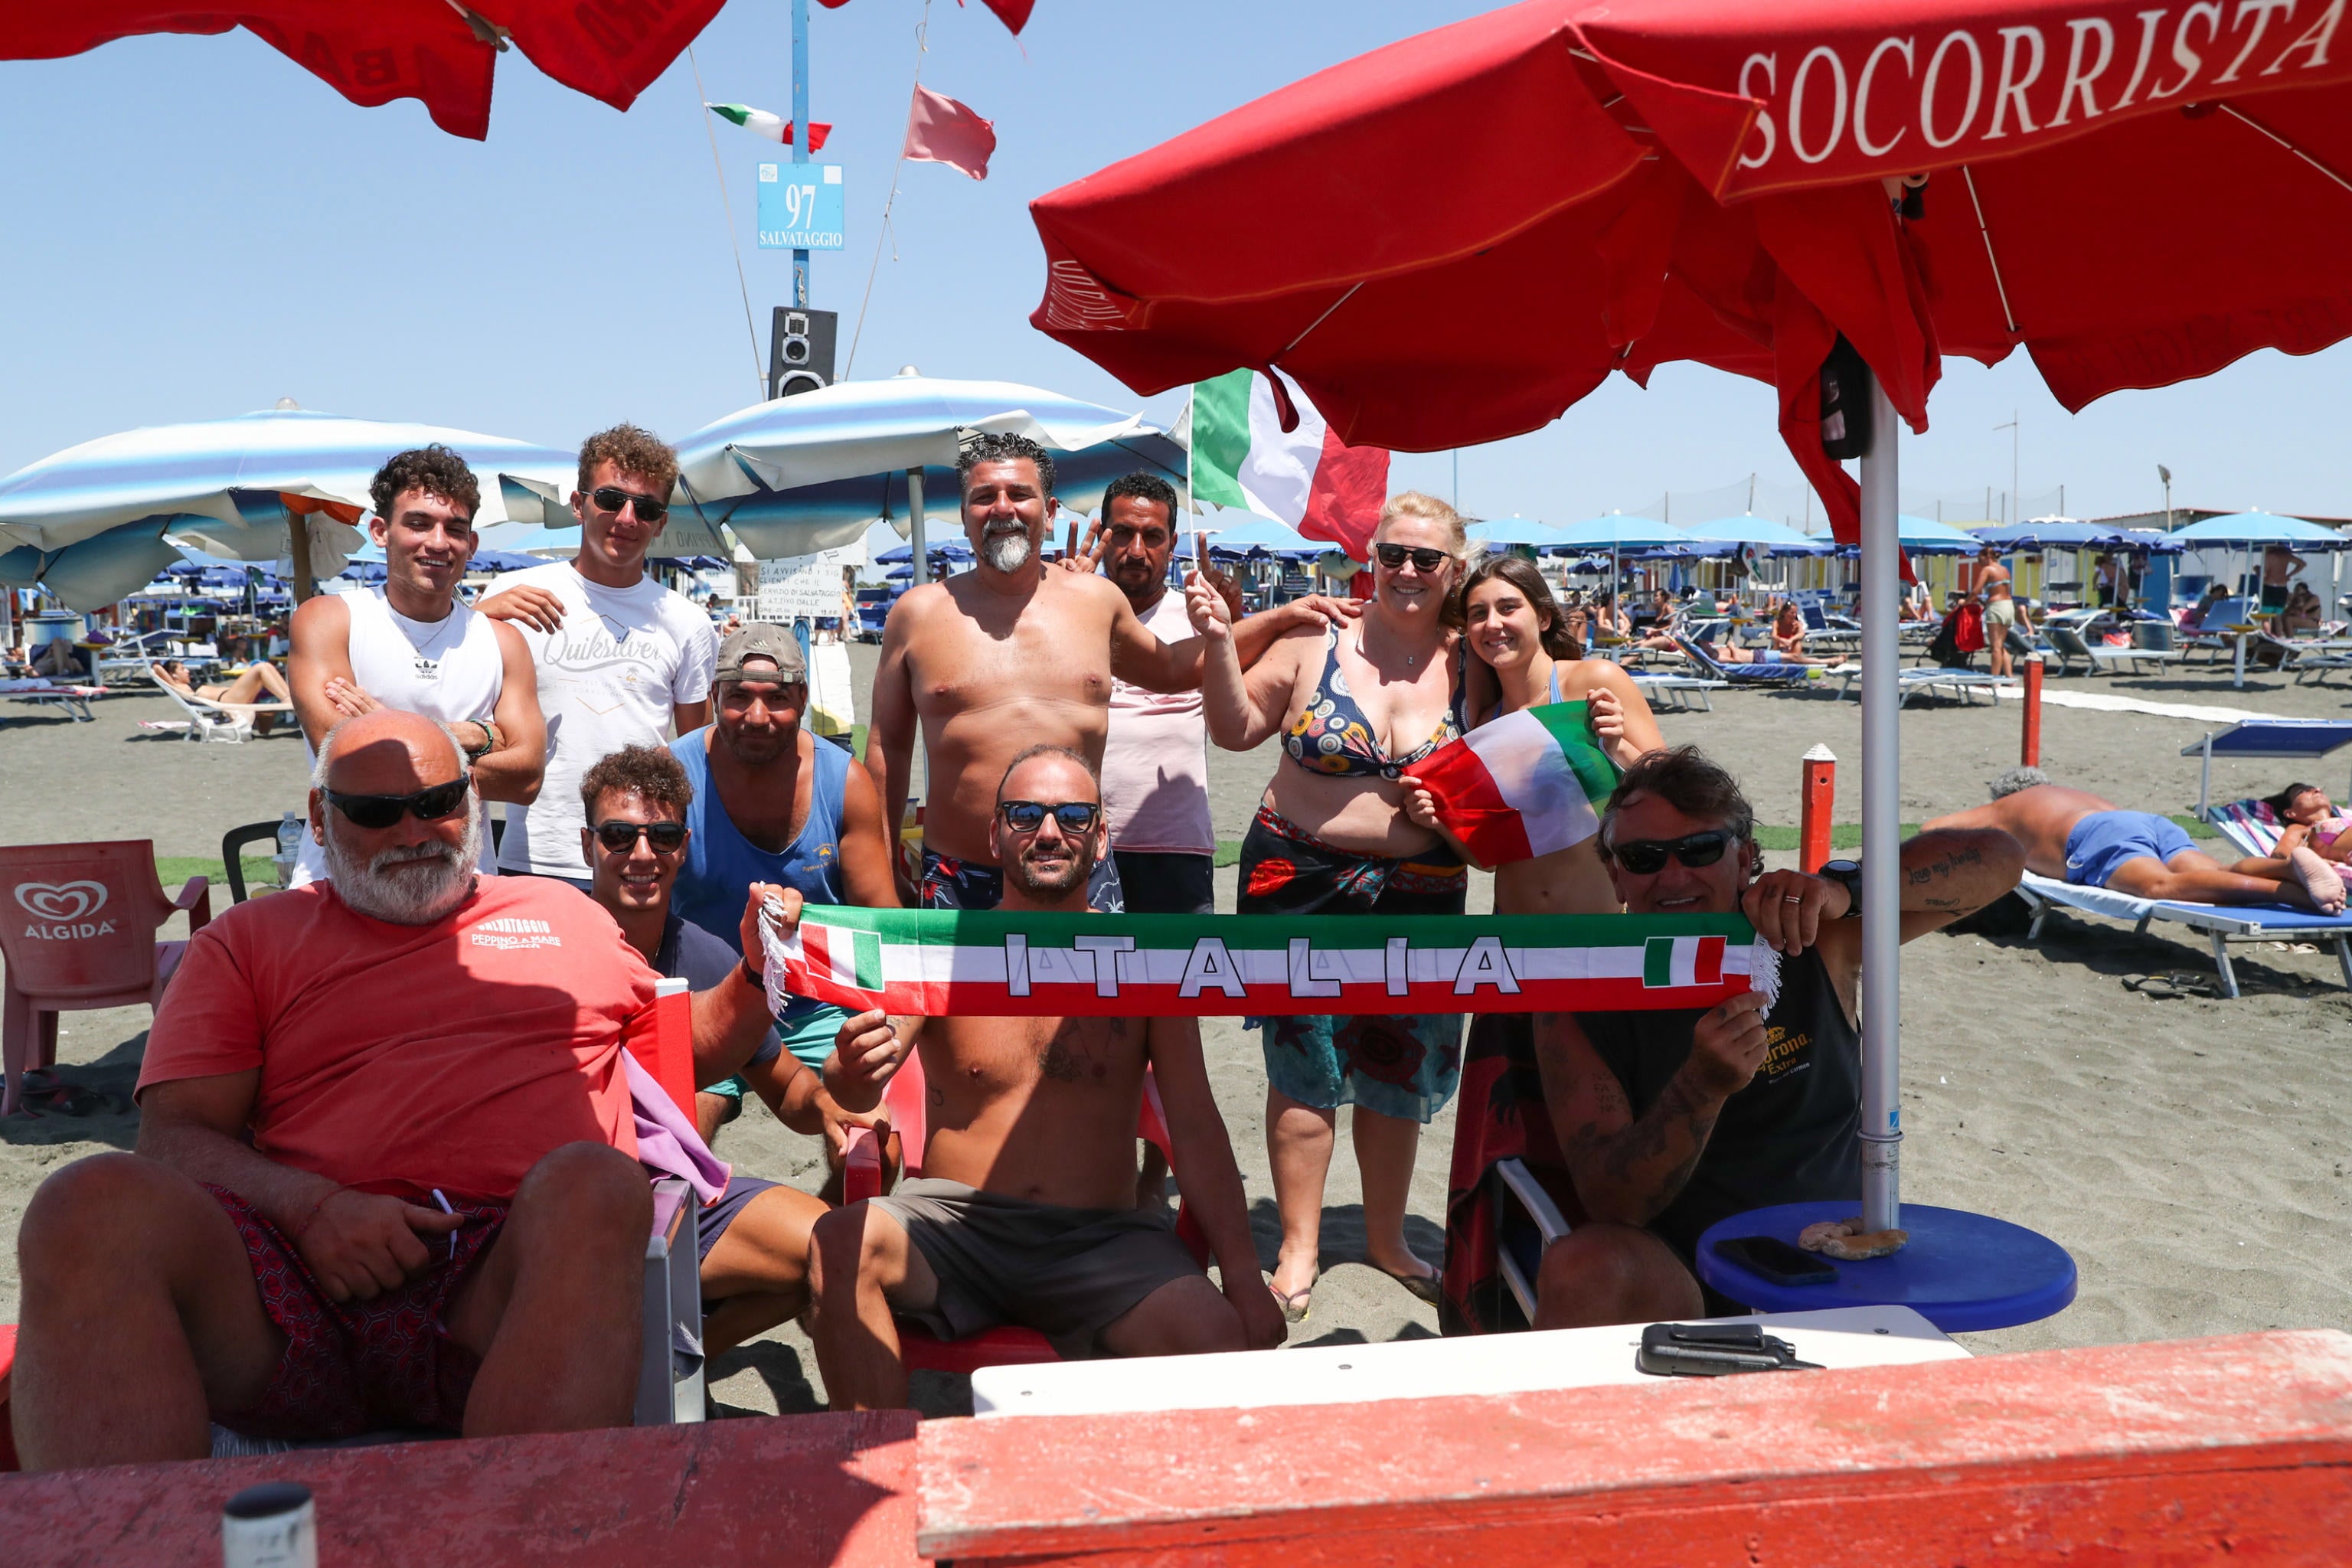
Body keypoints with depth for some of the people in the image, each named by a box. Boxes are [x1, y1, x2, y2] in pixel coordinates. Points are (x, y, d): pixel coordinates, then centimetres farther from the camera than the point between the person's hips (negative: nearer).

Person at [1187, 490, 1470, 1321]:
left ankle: (1387, 1238, 33)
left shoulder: (1471, 663, -1)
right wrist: (1219, 644, -10)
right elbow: (1237, 729, 2)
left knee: (1402, 1070, 13)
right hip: (1302, 881, -2)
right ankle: (1299, 1250, 18)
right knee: (1304, 1067, 3)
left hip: (1420, 891, 2)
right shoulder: (1317, 642, -5)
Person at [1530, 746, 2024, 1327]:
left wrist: (1846, 894, -30)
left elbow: (1996, 859, -11)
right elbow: (1612, 1202, -15)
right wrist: (1703, 1087, -33)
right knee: (1578, 1271, -31)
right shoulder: (1579, 1001, -7)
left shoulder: (1810, 934, -3)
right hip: (1674, 1273, 0)